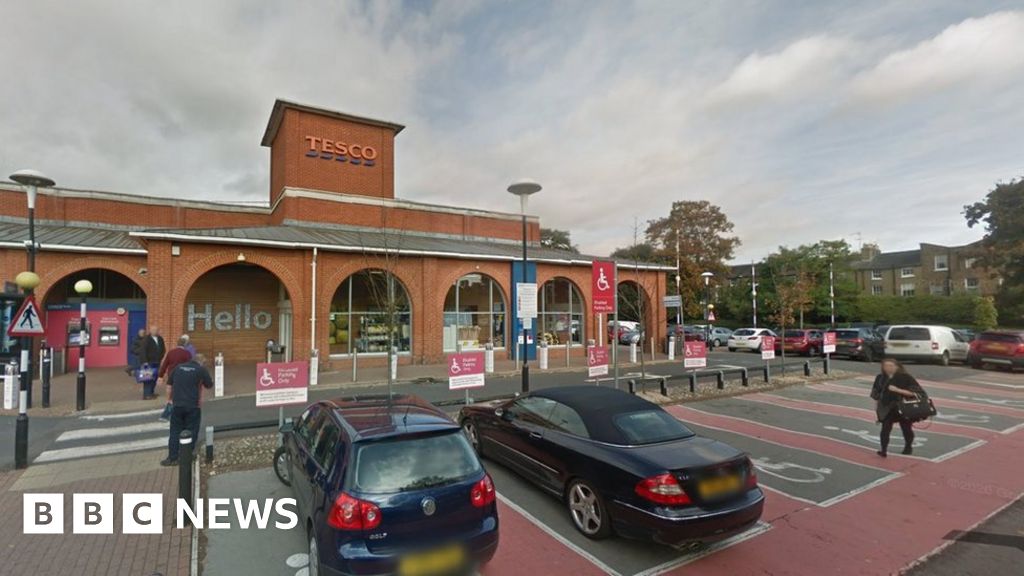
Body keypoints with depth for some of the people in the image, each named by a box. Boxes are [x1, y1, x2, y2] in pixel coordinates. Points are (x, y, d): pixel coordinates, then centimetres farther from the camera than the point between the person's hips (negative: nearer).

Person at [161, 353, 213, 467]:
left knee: (175, 431, 13)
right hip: (192, 406, -4)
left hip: (177, 405, 4)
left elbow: (169, 382, 16)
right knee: (191, 432, 7)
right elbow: (209, 385, 2)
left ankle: (172, 458, 16)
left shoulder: (179, 367, 7)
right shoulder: (202, 369, -5)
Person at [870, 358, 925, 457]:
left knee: (906, 429, 18)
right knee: (885, 429, -6)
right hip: (887, 409, 2)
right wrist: (876, 405, 8)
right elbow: (876, 392, 9)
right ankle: (884, 450, -3)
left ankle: (908, 447, 39)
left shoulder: (905, 377, -12)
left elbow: (915, 391, -19)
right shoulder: (880, 378, -1)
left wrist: (898, 390, -29)